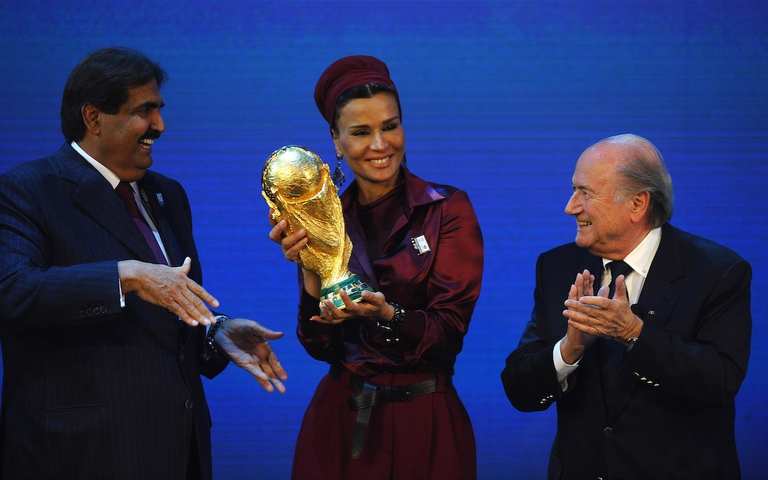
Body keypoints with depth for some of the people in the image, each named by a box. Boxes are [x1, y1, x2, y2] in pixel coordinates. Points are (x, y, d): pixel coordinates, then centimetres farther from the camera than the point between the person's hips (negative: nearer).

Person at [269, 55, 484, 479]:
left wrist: (387, 315, -28)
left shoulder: (448, 210, -5)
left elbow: (450, 330, -11)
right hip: (340, 423, 2)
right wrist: (311, 273, -17)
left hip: (425, 424, -2)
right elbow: (321, 346, -1)